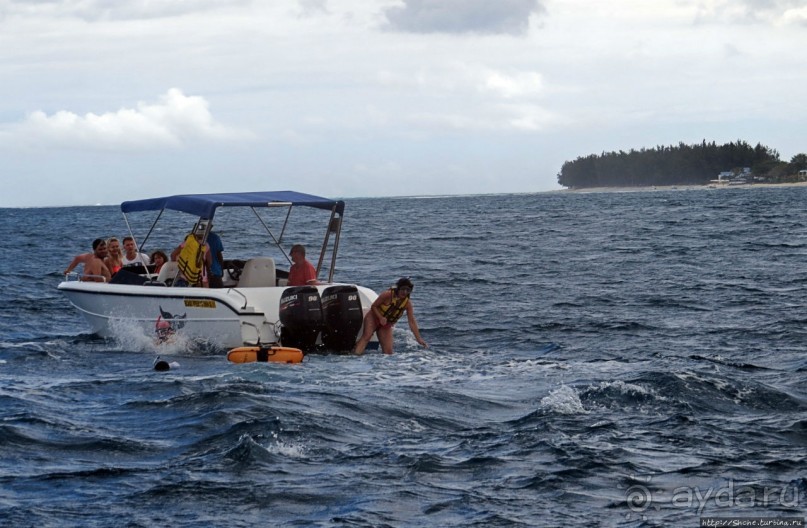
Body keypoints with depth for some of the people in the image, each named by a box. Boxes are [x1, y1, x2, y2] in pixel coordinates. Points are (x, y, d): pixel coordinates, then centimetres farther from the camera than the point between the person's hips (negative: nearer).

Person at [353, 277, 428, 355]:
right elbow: (373, 306, -15)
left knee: (388, 352, -9)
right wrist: (381, 318, -32)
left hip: (386, 325, 5)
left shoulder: (408, 303, -12)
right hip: (374, 318, -5)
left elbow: (412, 322, -11)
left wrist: (419, 339, -17)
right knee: (366, 336, -32)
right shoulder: (388, 295, -23)